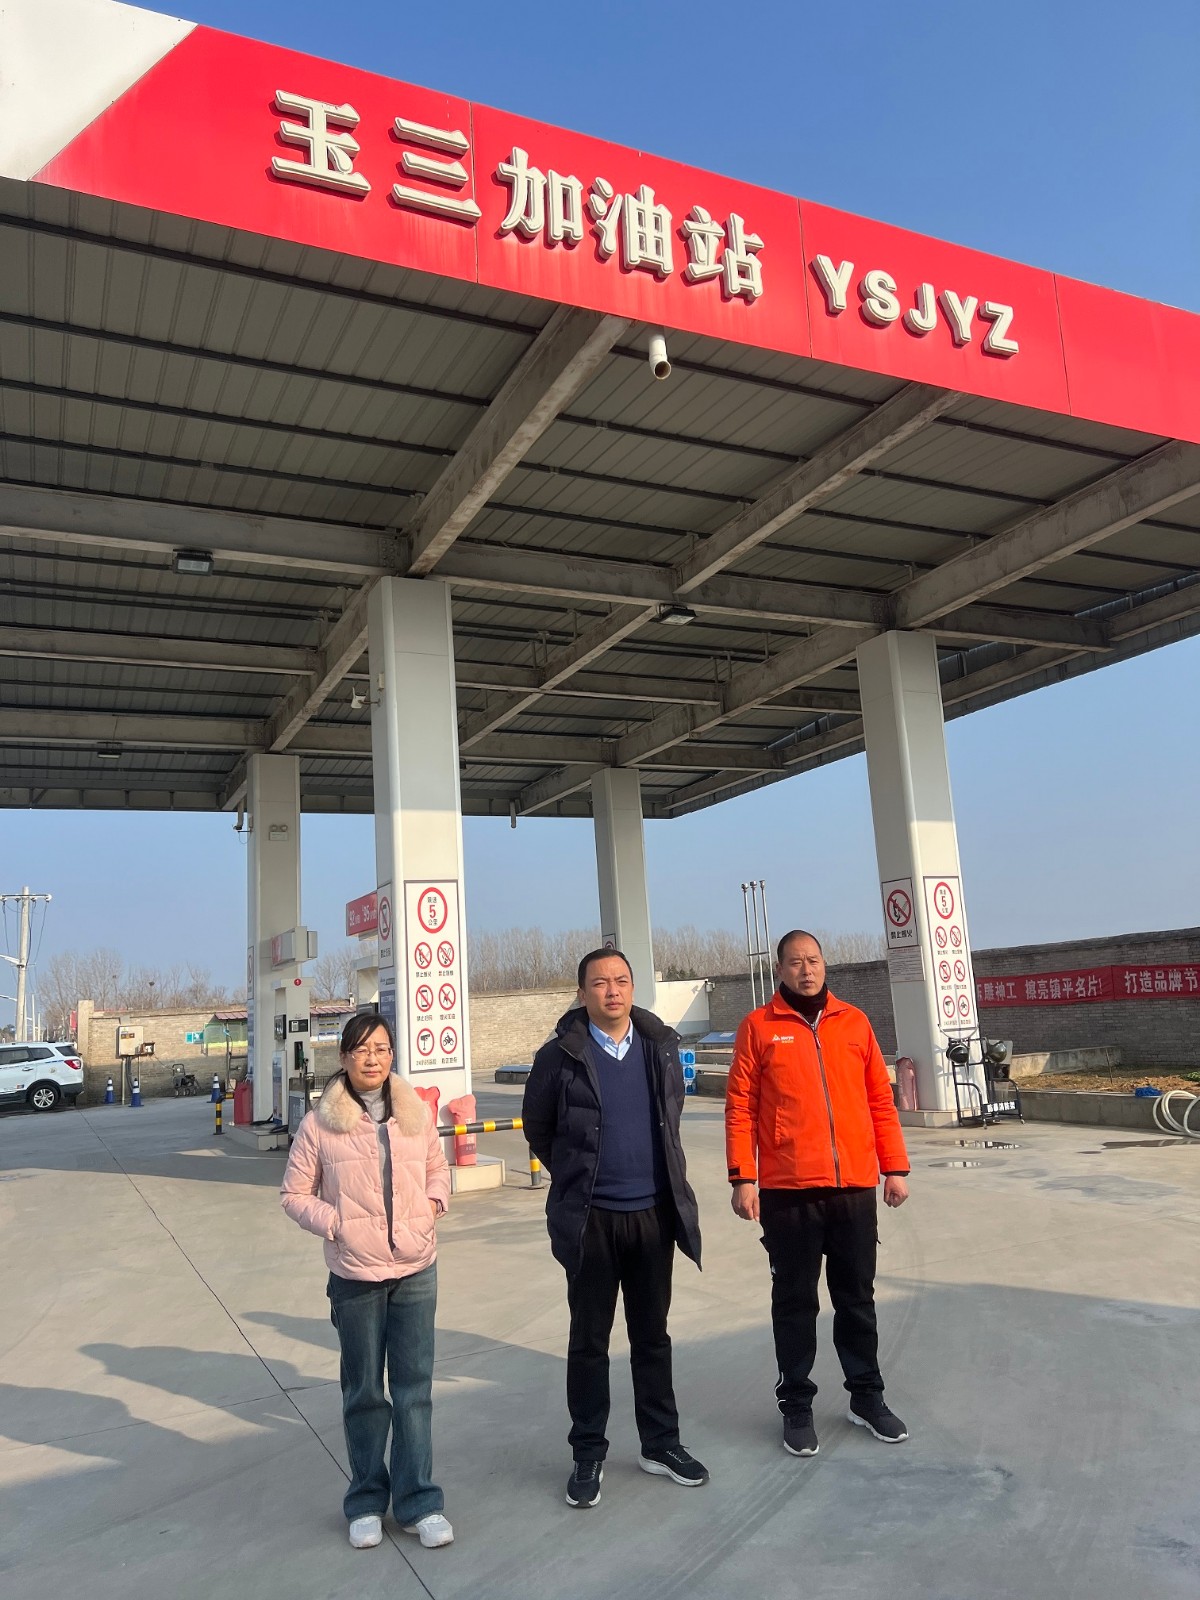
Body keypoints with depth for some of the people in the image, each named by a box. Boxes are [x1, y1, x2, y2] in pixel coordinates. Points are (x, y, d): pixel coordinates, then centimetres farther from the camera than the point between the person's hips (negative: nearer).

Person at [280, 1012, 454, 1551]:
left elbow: (437, 1168, 15)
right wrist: (336, 1224, -13)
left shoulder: (416, 1113, 0)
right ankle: (366, 1500, 31)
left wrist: (433, 1203, -3)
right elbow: (294, 1194, -1)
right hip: (355, 1275, -1)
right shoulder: (321, 1123, -8)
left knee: (415, 1387, 8)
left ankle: (418, 1501, 21)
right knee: (363, 1391, 13)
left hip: (416, 1269, 2)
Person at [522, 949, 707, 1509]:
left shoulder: (661, 1048, 1)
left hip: (654, 1213, 3)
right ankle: (588, 1454, 23)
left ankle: (660, 1443, 30)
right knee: (589, 1340, 9)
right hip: (590, 1219, -3)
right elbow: (537, 1128, 5)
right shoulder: (560, 1057, -10)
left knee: (652, 1335, 15)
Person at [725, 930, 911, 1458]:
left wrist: (895, 1167, 7)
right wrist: (742, 1179, -9)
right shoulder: (759, 1027, -2)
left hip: (855, 1187, 3)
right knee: (795, 1302, 8)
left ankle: (866, 1395, 31)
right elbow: (739, 1108, -4)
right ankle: (796, 1405, 23)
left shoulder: (853, 1022, 7)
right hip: (787, 1191, -3)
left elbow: (880, 1101, 10)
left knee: (857, 1297, 15)